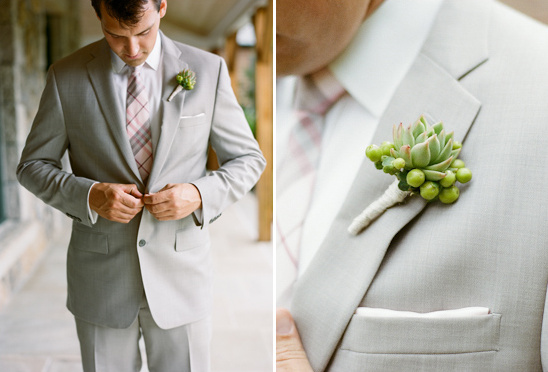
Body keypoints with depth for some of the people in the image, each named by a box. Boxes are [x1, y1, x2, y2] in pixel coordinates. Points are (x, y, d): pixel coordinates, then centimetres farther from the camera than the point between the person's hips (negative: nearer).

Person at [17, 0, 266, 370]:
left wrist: (200, 194, -16)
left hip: (181, 273, 0)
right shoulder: (67, 76, -3)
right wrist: (89, 195, -15)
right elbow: (33, 166, 4)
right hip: (101, 278, 1)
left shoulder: (208, 70, -4)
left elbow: (248, 159, 3)